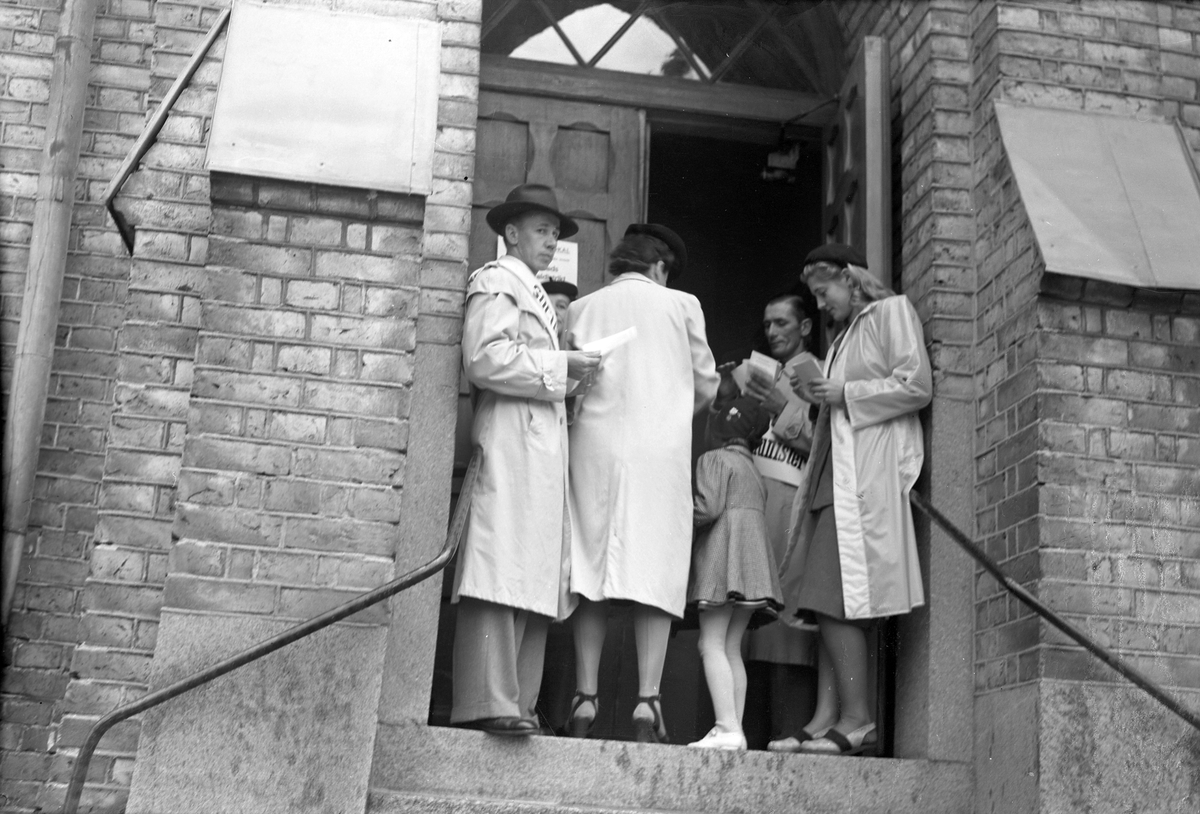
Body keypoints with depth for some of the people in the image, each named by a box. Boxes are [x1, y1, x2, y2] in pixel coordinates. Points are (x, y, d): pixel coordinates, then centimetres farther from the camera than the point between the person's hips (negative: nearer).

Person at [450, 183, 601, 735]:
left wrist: (569, 371, 14)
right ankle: (486, 702, -18)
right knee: (501, 569, -15)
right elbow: (486, 359, -14)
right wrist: (560, 366, -9)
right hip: (509, 442, -9)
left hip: (545, 446, 9)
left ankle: (518, 703, 4)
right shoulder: (496, 281, 2)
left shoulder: (537, 297, 30)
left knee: (536, 577, 4)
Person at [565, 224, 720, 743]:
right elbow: (705, 385, 12)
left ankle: (585, 700, 2)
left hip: (594, 445, 2)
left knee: (591, 571, 5)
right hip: (660, 449, -2)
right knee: (655, 573, -1)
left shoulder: (580, 308, 11)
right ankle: (647, 703, -7)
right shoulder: (680, 305, 7)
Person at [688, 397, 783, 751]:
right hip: (755, 551, 9)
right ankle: (735, 729, 3)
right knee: (732, 648, 8)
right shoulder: (753, 470, 25)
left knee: (712, 644, -12)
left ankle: (727, 729, -22)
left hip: (724, 554, -9)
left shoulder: (714, 459, -1)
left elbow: (709, 507, -14)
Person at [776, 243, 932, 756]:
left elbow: (917, 386, -8)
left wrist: (845, 395, -7)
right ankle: (829, 715, -3)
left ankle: (855, 718, -12)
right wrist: (818, 398, 13)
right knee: (826, 598, -1)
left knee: (834, 597, -14)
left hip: (868, 477, -8)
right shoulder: (845, 335, 29)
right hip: (837, 476, 8)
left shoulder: (892, 311, 4)